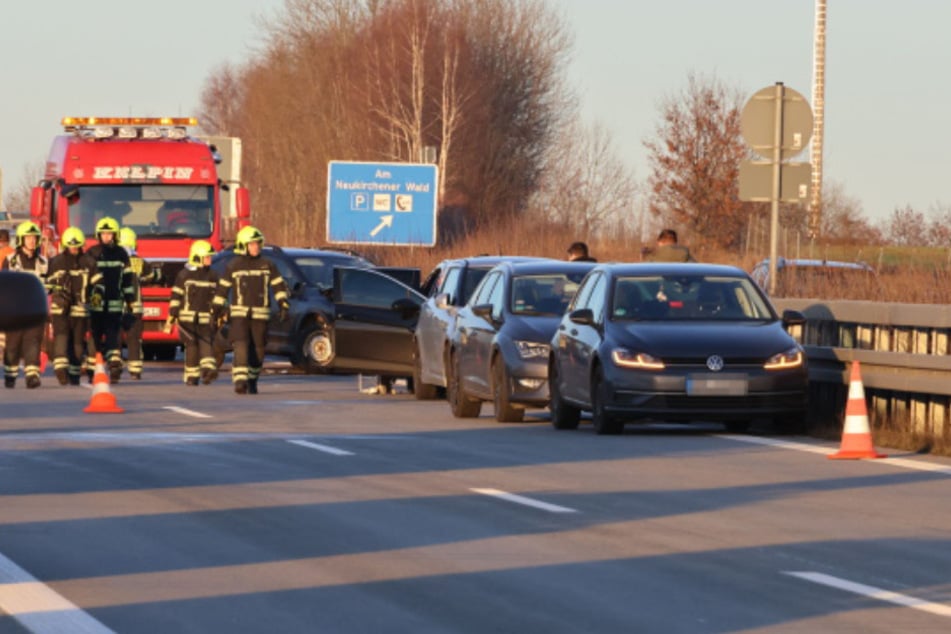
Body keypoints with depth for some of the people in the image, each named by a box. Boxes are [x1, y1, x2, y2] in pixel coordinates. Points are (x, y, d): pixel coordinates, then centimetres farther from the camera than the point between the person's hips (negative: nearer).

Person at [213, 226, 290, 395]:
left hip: (260, 315, 2)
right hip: (239, 313, -2)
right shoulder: (233, 266, 4)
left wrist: (284, 306, -6)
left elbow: (279, 286, 6)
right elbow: (222, 288, 9)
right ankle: (240, 382, -22)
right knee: (240, 348, -16)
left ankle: (252, 381, 21)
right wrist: (216, 311, 8)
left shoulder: (267, 265, 6)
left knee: (257, 351, 5)